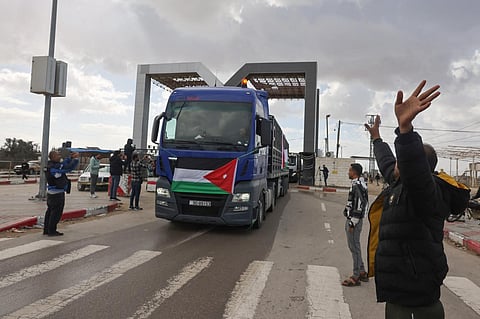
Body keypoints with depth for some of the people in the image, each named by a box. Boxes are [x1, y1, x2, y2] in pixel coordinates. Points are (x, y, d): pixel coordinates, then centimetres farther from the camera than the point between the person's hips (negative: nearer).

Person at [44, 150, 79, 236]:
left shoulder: (50, 165, 8)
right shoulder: (55, 167, -22)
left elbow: (63, 164, 18)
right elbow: (69, 167, -24)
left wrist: (71, 158, 11)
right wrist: (75, 158, -13)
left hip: (51, 192, 10)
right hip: (57, 193, -10)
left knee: (50, 211, 17)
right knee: (56, 212, -2)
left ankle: (46, 229, 25)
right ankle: (52, 231, 4)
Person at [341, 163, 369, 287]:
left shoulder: (357, 185, -19)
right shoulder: (360, 184, 13)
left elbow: (359, 206, -23)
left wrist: (352, 223, -20)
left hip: (354, 221, -10)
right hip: (352, 219, 10)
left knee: (354, 247, -3)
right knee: (354, 246, 18)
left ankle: (356, 277, 6)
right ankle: (362, 272, 29)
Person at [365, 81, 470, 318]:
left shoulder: (427, 190, -19)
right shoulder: (400, 185, 10)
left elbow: (413, 167, -42)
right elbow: (386, 163, 29)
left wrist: (405, 126, -56)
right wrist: (376, 138, 43)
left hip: (413, 283, -10)